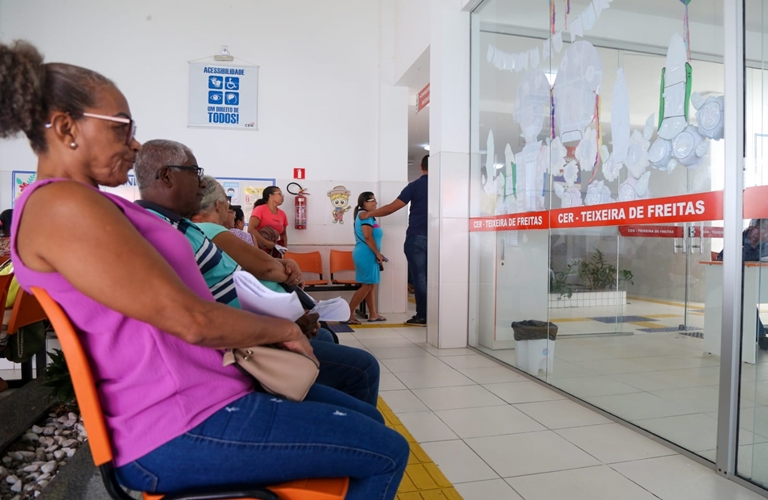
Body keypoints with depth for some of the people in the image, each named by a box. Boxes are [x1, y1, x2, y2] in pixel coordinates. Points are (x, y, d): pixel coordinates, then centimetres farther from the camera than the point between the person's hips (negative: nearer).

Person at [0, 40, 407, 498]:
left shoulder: (87, 206, 16)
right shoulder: (61, 204, -17)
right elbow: (191, 321, -23)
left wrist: (271, 331, 8)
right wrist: (284, 329, -6)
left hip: (203, 389, 10)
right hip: (179, 433, -10)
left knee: (364, 420, 16)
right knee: (386, 453, -6)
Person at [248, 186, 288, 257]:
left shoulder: (282, 214, 10)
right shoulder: (260, 209, -6)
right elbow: (251, 229, -17)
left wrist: (284, 246, 3)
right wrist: (266, 243, -22)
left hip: (275, 251, 6)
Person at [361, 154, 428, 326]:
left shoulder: (415, 185, -4)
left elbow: (393, 207, -7)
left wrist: (370, 214, 2)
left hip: (417, 237, -4)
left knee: (419, 277, 1)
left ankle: (422, 316, 4)